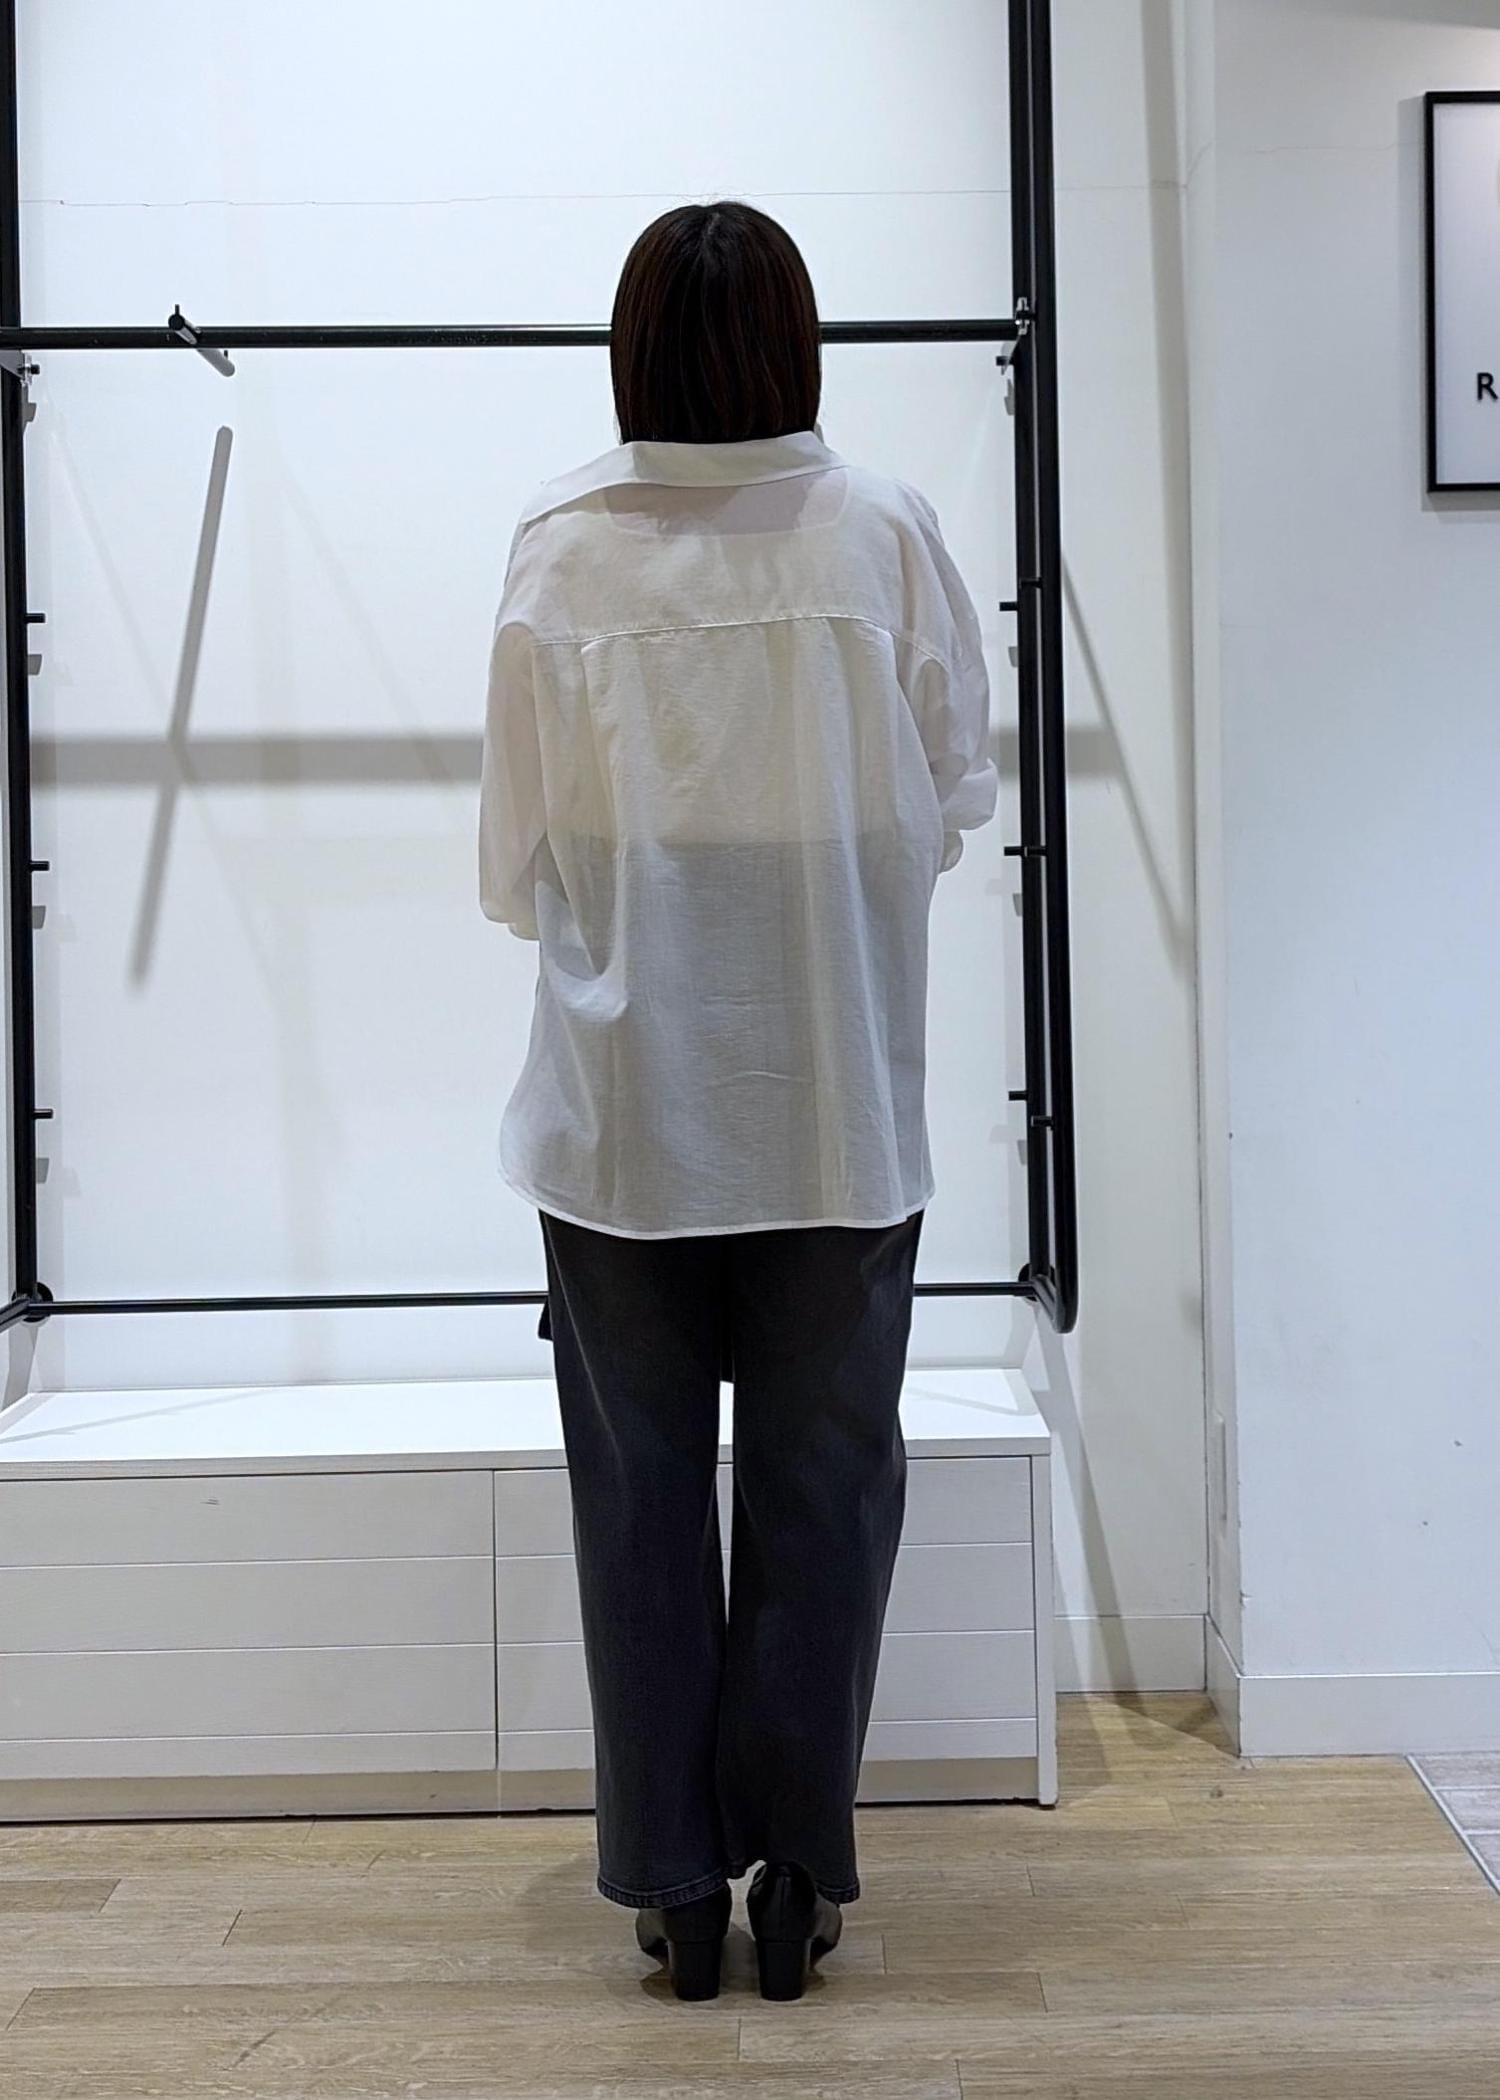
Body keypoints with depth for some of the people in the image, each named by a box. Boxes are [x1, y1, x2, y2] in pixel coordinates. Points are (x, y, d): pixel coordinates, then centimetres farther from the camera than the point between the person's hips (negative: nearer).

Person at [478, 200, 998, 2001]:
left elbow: (516, 857, -1)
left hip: (623, 1109, 0)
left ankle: (674, 1881, 22)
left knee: (643, 1495, 12)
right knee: (820, 1488, 12)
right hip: (840, 1104, 0)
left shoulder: (559, 544, -6)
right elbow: (958, 794, 3)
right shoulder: (884, 533, -6)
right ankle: (797, 1871, 23)